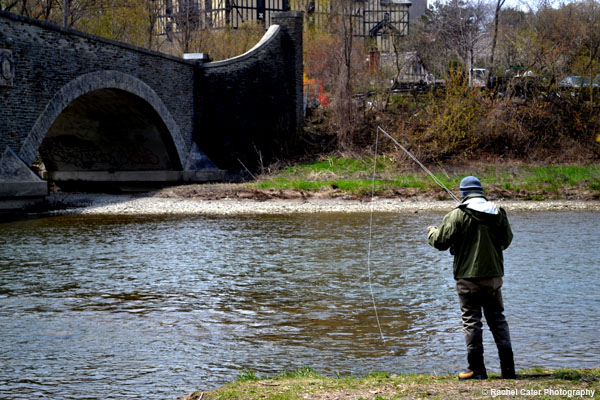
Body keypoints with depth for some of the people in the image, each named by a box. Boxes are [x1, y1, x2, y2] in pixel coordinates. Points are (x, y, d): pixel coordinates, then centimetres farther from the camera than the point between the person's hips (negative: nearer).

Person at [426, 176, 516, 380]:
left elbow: (441, 241, -8)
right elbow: (506, 240, 16)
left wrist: (431, 231, 14)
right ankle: (507, 367, 10)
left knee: (471, 321, 1)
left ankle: (477, 369, 1)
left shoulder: (458, 215, -10)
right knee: (497, 318, 12)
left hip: (468, 277, -4)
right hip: (493, 275, 4)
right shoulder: (498, 213, 4)